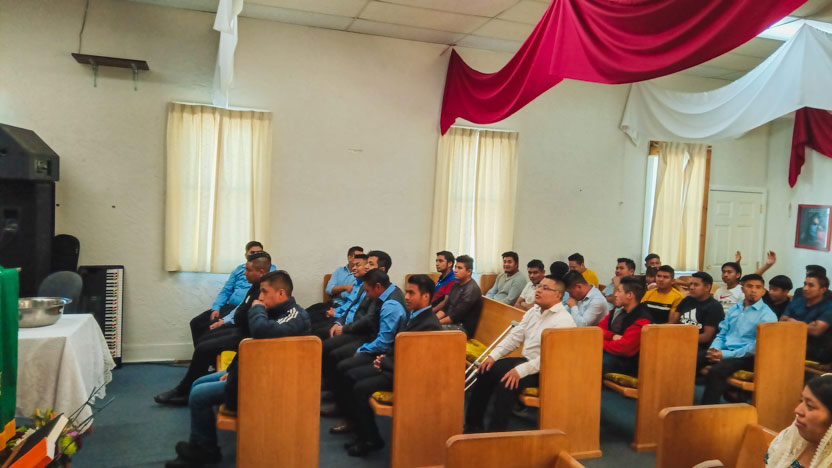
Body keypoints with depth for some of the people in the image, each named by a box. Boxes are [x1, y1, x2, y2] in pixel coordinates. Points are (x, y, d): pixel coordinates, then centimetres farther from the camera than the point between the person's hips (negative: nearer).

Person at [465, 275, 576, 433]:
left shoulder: (563, 320, -17)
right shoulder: (533, 311, 10)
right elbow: (515, 336, 10)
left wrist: (520, 370, -31)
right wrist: (493, 356, -2)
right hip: (527, 360, 9)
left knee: (506, 383, -28)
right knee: (487, 371, -3)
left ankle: (495, 431, -12)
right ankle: (473, 424, 8)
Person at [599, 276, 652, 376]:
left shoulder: (641, 320, -13)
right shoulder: (617, 310, 13)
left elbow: (625, 348, -21)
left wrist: (602, 344, -8)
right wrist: (613, 336, -9)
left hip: (625, 361, -8)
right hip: (607, 352, 8)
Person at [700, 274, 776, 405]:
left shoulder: (767, 315, -2)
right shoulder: (733, 309, 19)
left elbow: (758, 346, -11)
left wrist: (726, 354, -15)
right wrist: (714, 349, -2)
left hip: (746, 357, -6)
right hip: (724, 351, 6)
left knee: (716, 371, -35)